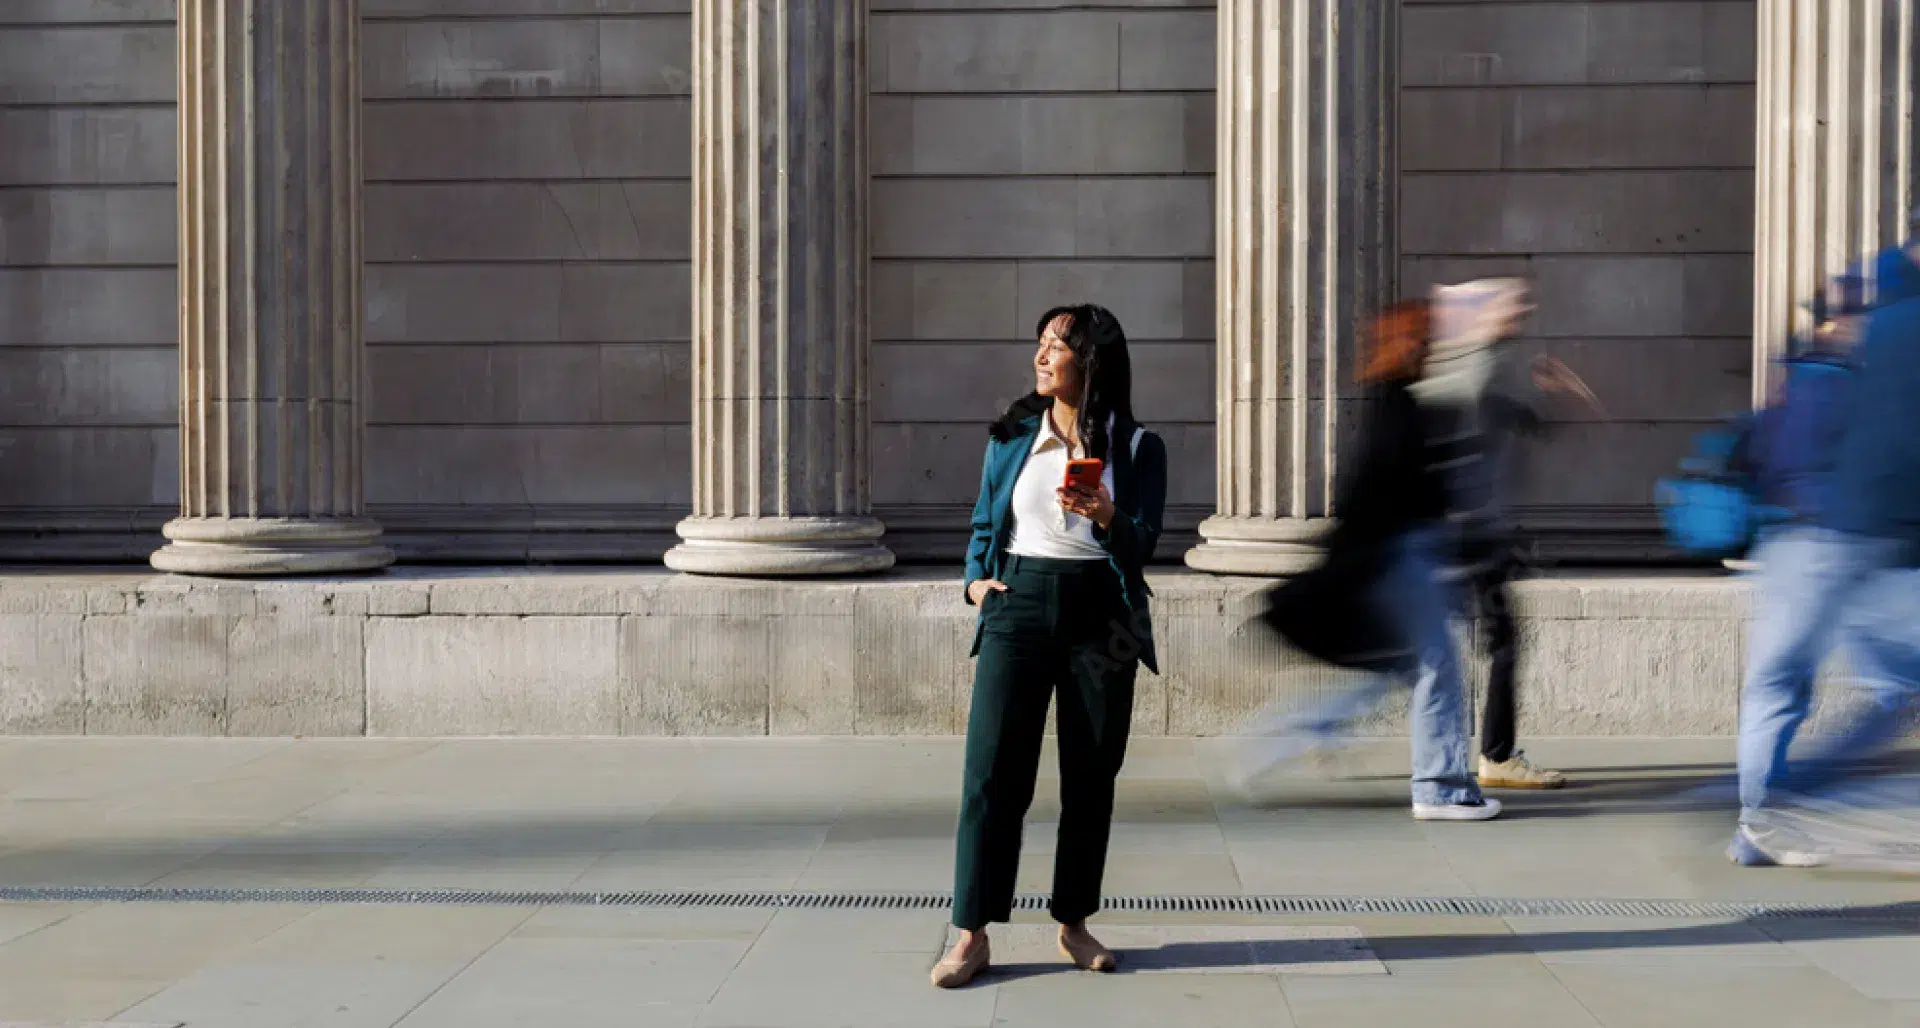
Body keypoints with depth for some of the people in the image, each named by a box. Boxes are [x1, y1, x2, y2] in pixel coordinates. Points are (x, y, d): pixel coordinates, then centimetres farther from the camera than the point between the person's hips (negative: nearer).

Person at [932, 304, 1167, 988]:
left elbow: (1142, 545, -5)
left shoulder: (1137, 446, 4)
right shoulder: (1011, 437, 10)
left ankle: (1074, 924, 19)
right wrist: (976, 578, -1)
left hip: (1099, 616, 0)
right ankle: (972, 936, -3)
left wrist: (1106, 517, -25)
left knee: (1090, 776, 6)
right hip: (1019, 605, 1)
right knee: (993, 772, -6)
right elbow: (984, 522, 17)